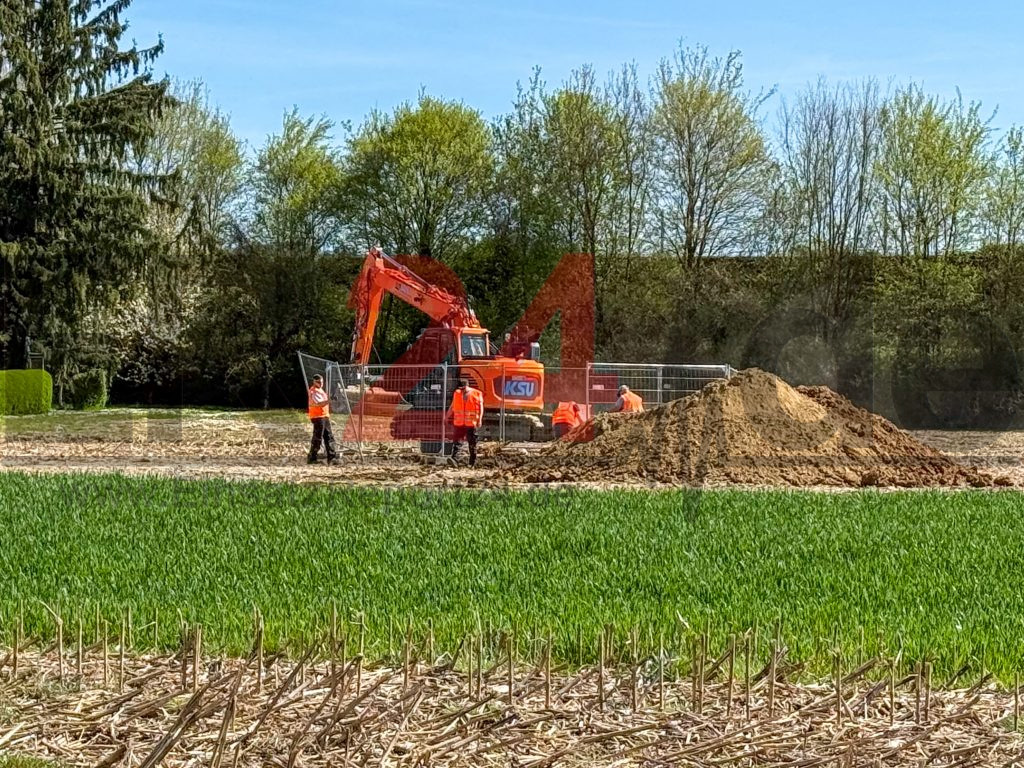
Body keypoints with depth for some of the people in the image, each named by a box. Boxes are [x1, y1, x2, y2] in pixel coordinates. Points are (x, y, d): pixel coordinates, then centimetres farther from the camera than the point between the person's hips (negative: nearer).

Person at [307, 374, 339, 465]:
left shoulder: (320, 390, 18)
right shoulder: (313, 391, -12)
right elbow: (319, 403, -26)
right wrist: (329, 400, -40)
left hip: (325, 416, 10)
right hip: (318, 417, -10)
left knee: (329, 437, 8)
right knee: (317, 438, -7)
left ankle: (332, 457, 9)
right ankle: (312, 458, -1)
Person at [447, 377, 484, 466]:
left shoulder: (477, 394, -1)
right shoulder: (457, 394, 9)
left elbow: (481, 408, -1)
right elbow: (452, 407, 17)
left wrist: (479, 420, -11)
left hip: (471, 423, -2)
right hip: (459, 422, 2)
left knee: (472, 444, 4)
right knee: (456, 441, -10)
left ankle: (472, 462, 11)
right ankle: (453, 458, -19)